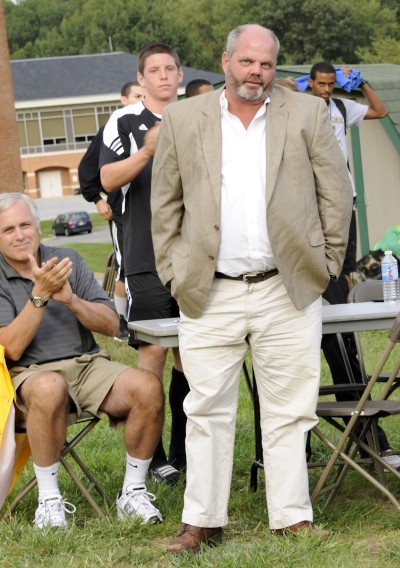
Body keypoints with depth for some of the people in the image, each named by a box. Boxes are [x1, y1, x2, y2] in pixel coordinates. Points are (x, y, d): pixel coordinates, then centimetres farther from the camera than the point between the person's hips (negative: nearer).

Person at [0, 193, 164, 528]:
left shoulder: (69, 261, 11)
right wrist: (40, 295, -18)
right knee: (50, 388, -40)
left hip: (89, 365, 4)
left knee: (148, 386, -24)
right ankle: (49, 500, -25)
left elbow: (111, 325, 6)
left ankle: (133, 493, -8)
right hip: (32, 373, -4)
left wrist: (70, 299, -11)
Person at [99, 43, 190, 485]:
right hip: (147, 261, -4)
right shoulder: (124, 123, 3)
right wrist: (146, 152, -22)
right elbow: (108, 180, -8)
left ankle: (183, 452, 14)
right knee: (153, 353, -7)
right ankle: (152, 456, 1)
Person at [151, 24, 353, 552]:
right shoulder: (182, 119, 7)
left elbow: (336, 192, 7)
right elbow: (165, 202, 10)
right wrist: (174, 272, 5)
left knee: (289, 410, 5)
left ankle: (293, 519, 13)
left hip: (288, 291, 0)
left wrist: (327, 264, 3)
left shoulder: (308, 113, 5)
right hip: (209, 294, 0)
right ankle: (203, 522, 11)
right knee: (207, 410, 3)